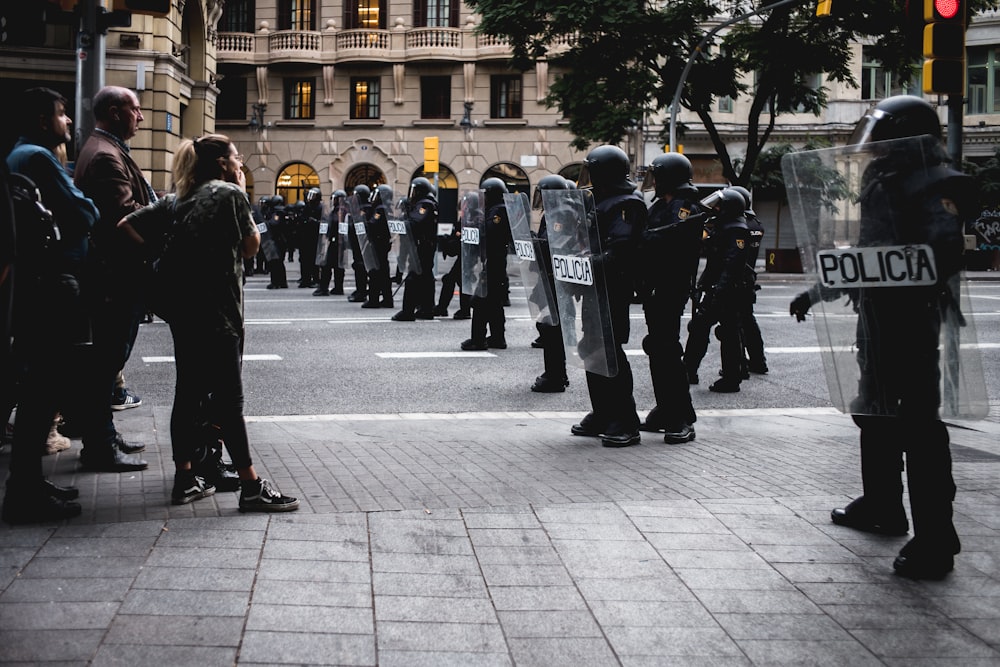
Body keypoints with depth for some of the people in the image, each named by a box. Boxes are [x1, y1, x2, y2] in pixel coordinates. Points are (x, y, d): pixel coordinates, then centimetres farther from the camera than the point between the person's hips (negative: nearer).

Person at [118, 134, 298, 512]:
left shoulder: (176, 199, 14)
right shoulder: (229, 194, -6)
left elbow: (127, 225, 9)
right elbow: (251, 247, -1)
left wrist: (157, 255, 10)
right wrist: (241, 197, 6)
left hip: (182, 309, 7)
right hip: (218, 311, -7)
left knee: (189, 392, 11)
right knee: (228, 398, -8)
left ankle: (184, 480, 15)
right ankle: (251, 487, -6)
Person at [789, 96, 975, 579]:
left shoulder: (934, 186, -13)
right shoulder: (883, 184, 17)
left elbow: (943, 255, -25)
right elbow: (860, 258, 26)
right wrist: (815, 294, 29)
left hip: (912, 316, -10)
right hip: (879, 316, 10)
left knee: (917, 418, -10)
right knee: (876, 412, 20)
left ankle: (935, 540, -8)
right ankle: (881, 506, 37)